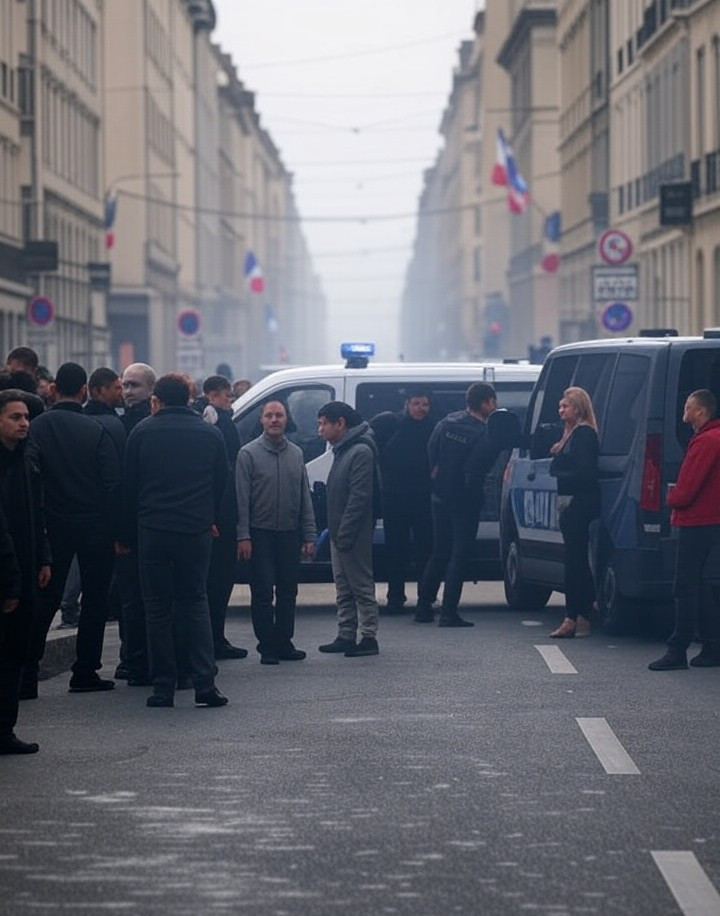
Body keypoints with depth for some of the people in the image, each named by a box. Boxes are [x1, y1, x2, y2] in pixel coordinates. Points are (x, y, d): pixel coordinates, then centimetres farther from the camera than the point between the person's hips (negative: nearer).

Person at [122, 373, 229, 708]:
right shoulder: (210, 434, 7)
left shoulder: (142, 432, 0)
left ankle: (163, 687, 2)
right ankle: (205, 684, -4)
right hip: (196, 530, 2)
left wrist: (127, 535, 10)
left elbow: (129, 487, 3)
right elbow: (221, 485, 10)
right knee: (195, 604, 8)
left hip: (153, 530, -2)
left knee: (158, 608, 4)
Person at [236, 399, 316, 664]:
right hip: (261, 533, -4)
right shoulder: (249, 453, -3)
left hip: (290, 533, 4)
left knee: (288, 592, 8)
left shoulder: (296, 454, 10)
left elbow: (305, 498, 12)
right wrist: (243, 535, -13)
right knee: (263, 593, -2)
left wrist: (309, 535, 6)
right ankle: (267, 646, 4)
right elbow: (242, 498, -6)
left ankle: (284, 643, 16)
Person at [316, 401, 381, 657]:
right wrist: (334, 531, 14)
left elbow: (359, 497, -21)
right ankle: (345, 636, 19)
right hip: (340, 534, 10)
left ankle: (369, 637, -1)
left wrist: (344, 534, -22)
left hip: (354, 536, -10)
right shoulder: (342, 450, 15)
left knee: (362, 587, -4)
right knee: (344, 589, 13)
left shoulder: (361, 451, -16)